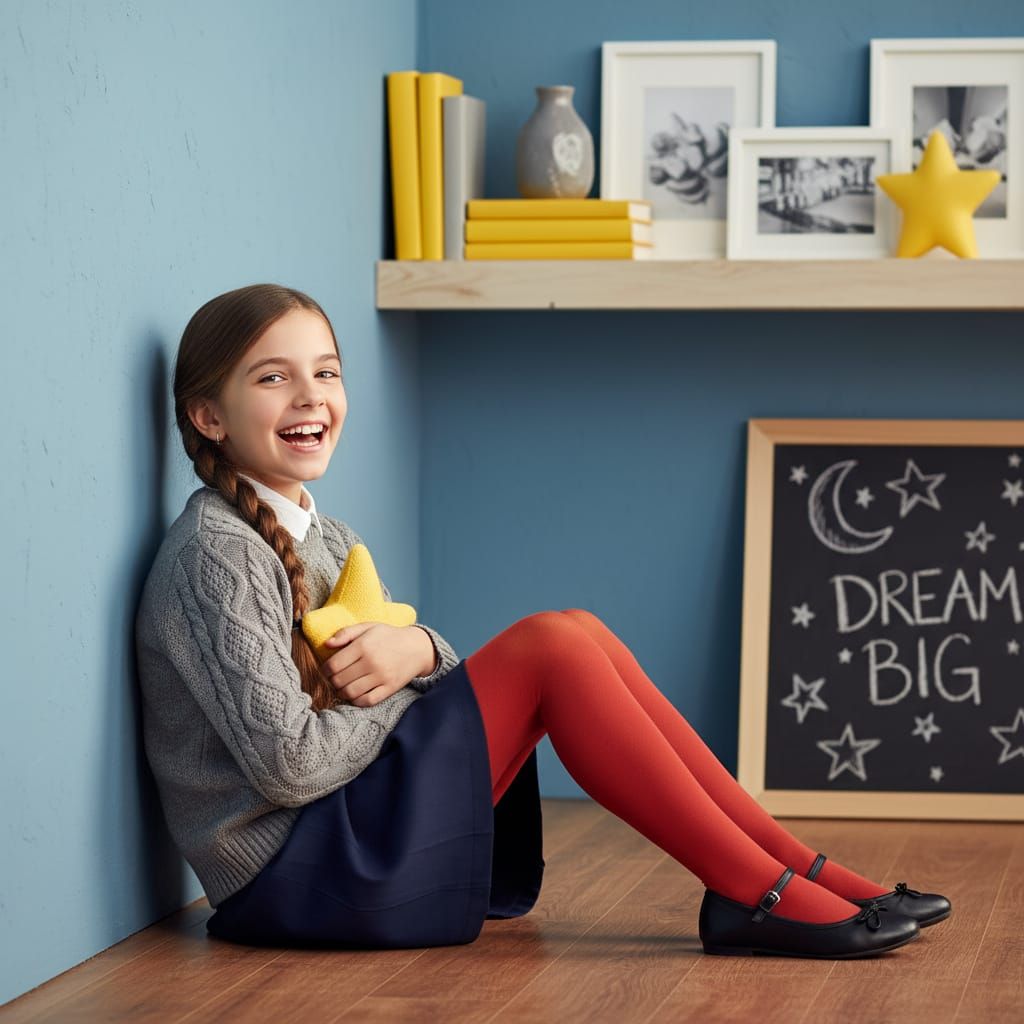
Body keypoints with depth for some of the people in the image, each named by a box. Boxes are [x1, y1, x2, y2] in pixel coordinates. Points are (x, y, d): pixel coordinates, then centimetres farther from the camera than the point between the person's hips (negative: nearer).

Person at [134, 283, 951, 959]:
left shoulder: (323, 538, 15)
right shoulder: (217, 554, -16)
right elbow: (290, 762, -23)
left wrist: (415, 650, -9)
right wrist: (405, 686, -6)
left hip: (357, 834, 9)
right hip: (287, 874, -9)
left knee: (574, 632, -3)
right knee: (549, 648, -18)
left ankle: (805, 874, -7)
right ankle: (758, 897, -15)